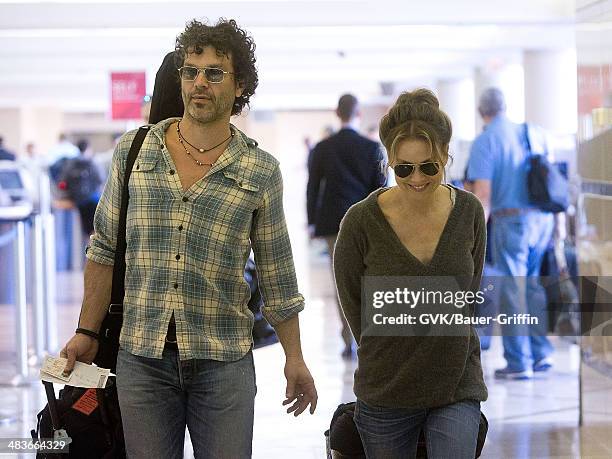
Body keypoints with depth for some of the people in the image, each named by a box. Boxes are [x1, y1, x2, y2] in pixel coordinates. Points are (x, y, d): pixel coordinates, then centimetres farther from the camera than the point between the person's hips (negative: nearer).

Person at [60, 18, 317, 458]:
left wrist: (294, 358, 6)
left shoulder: (261, 171, 2)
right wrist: (87, 332, 7)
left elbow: (277, 276, 7)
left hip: (223, 360, -1)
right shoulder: (132, 152, 4)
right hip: (141, 355, 1)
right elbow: (106, 250, 9)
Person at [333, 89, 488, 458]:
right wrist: (385, 356, 10)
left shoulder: (468, 212, -4)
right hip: (385, 393, -1)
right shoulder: (361, 221, -13)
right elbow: (353, 303, 1)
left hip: (457, 387, 1)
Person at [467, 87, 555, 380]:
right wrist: (555, 224, 22)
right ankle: (541, 353, 15)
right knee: (532, 285, 17)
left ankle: (518, 363, 3)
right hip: (542, 218, 6)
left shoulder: (485, 142, -5)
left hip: (510, 218, -5)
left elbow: (482, 194, -13)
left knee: (512, 290, 0)